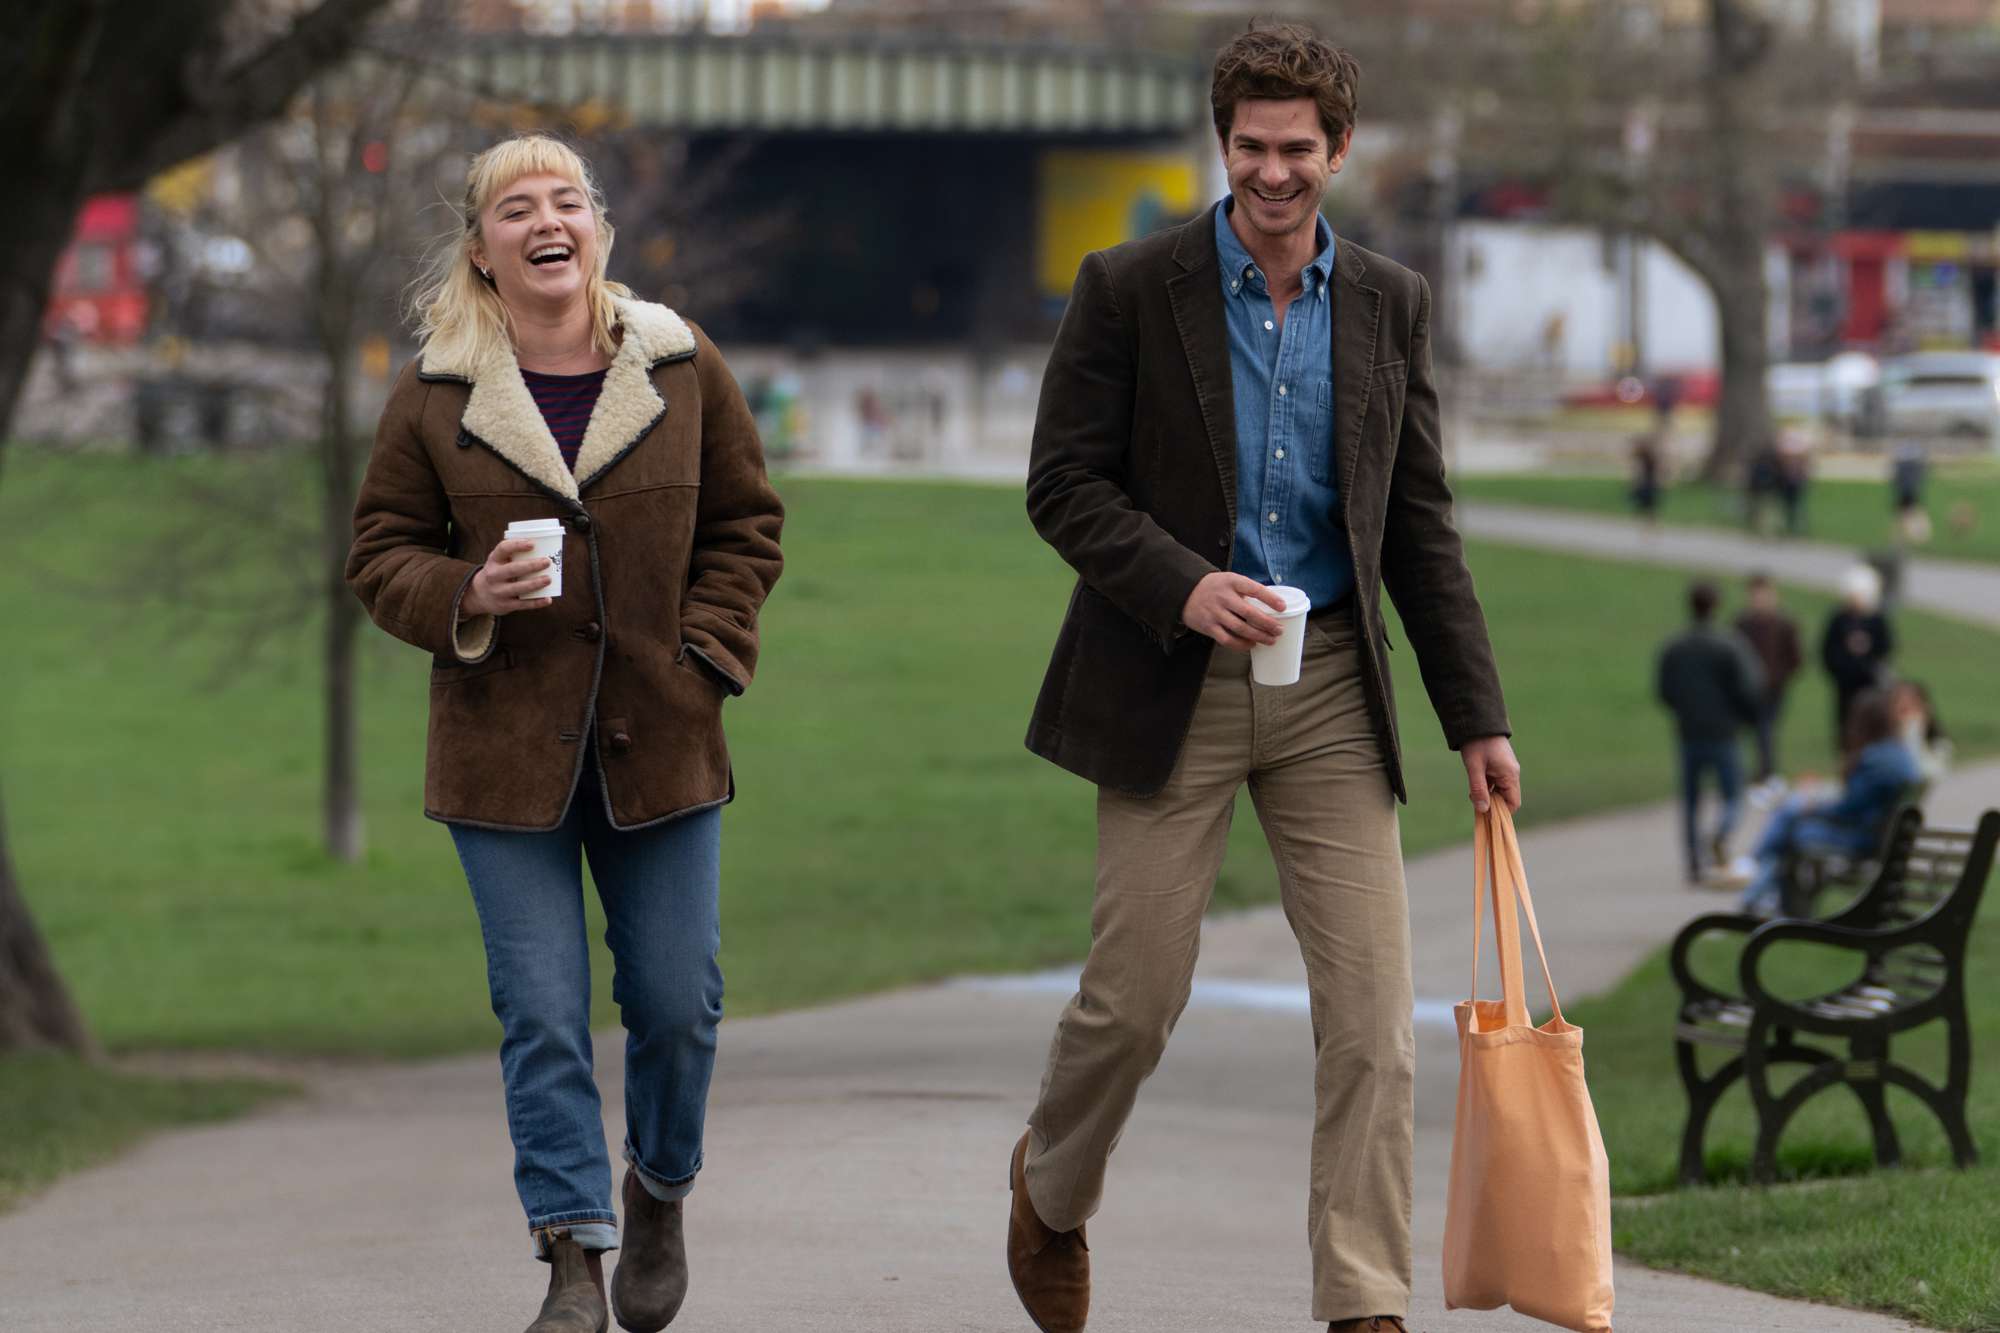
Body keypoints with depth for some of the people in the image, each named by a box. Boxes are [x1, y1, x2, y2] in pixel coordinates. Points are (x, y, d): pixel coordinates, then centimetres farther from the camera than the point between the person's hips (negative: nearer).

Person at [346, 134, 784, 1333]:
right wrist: (467, 599, -15)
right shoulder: (435, 396, -1)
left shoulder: (685, 370, 3)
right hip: (505, 751, -1)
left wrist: (705, 653, -1)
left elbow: (747, 525, 11)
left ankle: (661, 1191, 33)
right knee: (542, 1014, -5)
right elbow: (383, 552, 5)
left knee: (678, 1002, 5)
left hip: (660, 740, 1)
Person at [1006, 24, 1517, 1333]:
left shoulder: (1392, 305, 6)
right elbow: (1064, 483, -5)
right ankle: (1053, 1188, 33)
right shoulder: (1132, 289, -4)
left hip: (1332, 686, 3)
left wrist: (1477, 718, 5)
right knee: (1137, 994, 2)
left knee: (1373, 1011, -6)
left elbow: (1420, 525, 10)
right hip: (1174, 683, -3)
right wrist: (1185, 587, -21)